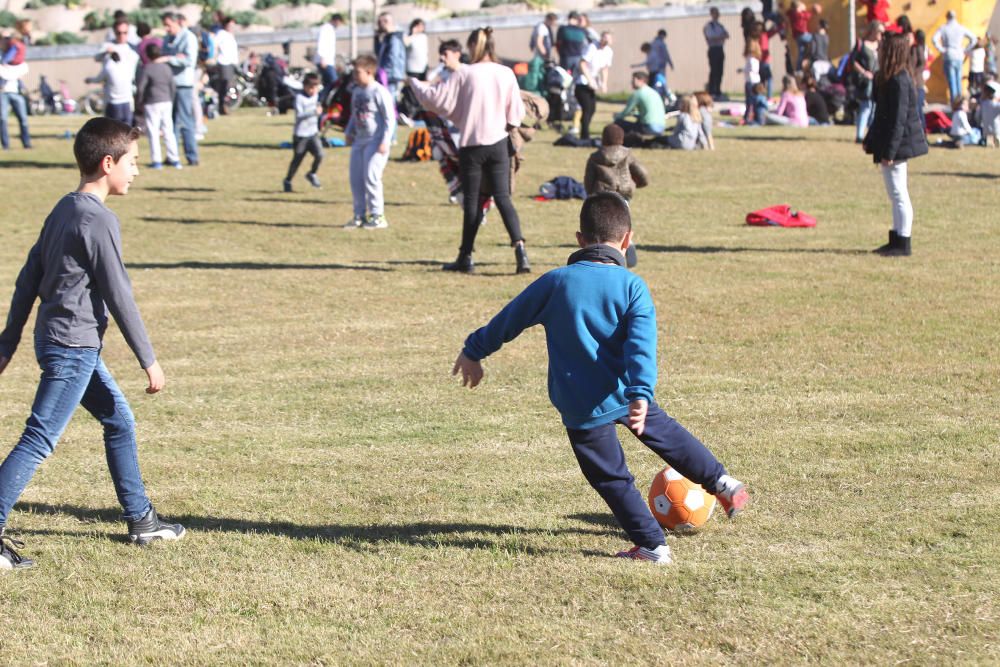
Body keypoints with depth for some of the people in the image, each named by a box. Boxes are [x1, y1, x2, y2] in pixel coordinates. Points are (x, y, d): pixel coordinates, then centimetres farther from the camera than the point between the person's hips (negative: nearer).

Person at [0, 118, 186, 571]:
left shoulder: (64, 210, 10)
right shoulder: (99, 221, -17)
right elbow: (119, 296, -16)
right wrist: (148, 360, -10)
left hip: (65, 343, 10)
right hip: (73, 347, -10)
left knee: (119, 421, 18)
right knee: (39, 441, -9)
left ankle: (140, 520, 25)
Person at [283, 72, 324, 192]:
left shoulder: (315, 95, 6)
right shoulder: (300, 97, -16)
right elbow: (299, 114, -26)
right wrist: (314, 112, -33)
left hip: (313, 133, 5)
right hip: (300, 134, -5)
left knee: (319, 155, -13)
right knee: (297, 159, 4)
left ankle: (312, 174, 12)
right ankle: (288, 181, 24)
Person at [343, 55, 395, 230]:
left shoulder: (380, 92, -12)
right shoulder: (357, 92, 13)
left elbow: (390, 119, -13)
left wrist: (385, 141, -18)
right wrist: (349, 132, 14)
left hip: (376, 141, -8)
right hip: (360, 141, 8)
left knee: (371, 177, -12)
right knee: (356, 179, 6)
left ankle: (378, 216, -4)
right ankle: (360, 215, 15)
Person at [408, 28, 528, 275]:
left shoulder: (464, 74, -10)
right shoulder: (506, 74, -1)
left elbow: (438, 99, -6)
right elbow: (516, 114, 3)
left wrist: (415, 83, 10)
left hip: (471, 145, -2)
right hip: (499, 143, 2)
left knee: (471, 201, 7)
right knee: (503, 198, 4)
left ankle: (466, 257, 15)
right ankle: (519, 247, -14)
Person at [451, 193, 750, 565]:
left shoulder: (555, 282, -5)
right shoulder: (633, 287, -5)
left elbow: (511, 319, 6)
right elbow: (641, 344, -18)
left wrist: (474, 351, 18)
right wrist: (640, 392, -26)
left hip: (581, 407, -1)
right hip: (627, 394, 1)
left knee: (612, 477, 10)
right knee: (665, 433, 28)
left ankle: (652, 545, 12)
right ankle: (723, 484, 37)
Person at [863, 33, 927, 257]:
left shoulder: (899, 81, -19)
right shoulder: (890, 79, 12)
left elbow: (899, 119, -21)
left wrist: (889, 152, -22)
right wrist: (871, 142, 24)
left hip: (898, 145, -10)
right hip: (889, 144, 10)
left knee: (898, 194, -5)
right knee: (896, 195, 15)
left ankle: (902, 244, -1)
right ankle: (896, 240, 23)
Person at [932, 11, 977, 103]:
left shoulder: (943, 28, -4)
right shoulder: (961, 28, 5)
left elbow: (934, 39, -18)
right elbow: (973, 38, 9)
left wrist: (941, 50, -8)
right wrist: (966, 50, 11)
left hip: (949, 57, -3)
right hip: (959, 57, 3)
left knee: (952, 81, -5)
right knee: (958, 80, 13)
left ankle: (954, 103, -9)